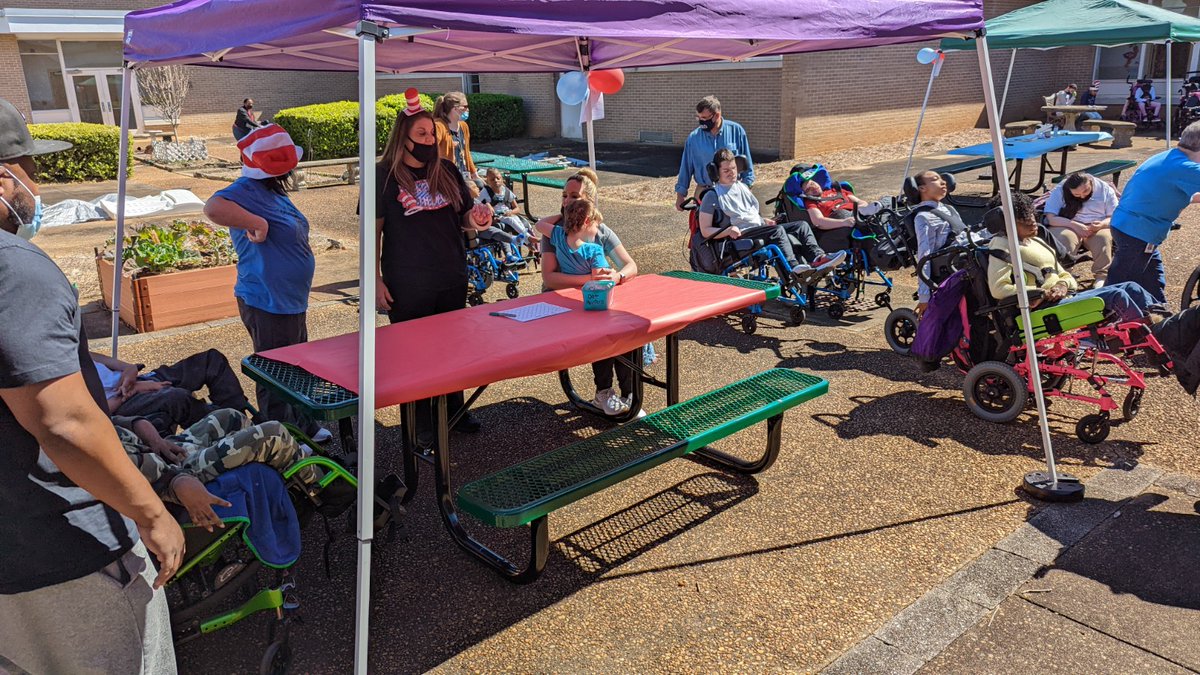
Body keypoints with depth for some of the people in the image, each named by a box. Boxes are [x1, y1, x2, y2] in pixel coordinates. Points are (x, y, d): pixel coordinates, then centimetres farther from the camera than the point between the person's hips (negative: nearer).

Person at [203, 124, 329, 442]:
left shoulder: (272, 191, 10)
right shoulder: (247, 190, -21)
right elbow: (214, 207, -42)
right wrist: (257, 223, -34)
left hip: (291, 302, 10)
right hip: (268, 305, -10)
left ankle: (301, 426, 42)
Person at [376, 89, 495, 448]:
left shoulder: (447, 171, 5)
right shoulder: (385, 176, -7)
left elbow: (465, 219, 14)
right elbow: (372, 231, -7)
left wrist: (477, 220, -10)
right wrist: (376, 280, -11)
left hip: (452, 280, 4)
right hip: (408, 286, -4)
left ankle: (454, 409, 34)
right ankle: (420, 422, 21)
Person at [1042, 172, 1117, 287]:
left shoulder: (1105, 189, 3)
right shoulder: (1059, 191, -4)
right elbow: (1051, 218, -12)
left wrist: (1102, 224, -19)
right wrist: (1074, 225, -24)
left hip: (1097, 229, 2)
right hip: (1068, 226, -2)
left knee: (1104, 237, -33)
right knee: (1064, 238, -37)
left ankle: (1102, 276, -29)